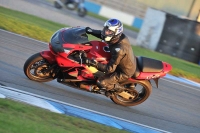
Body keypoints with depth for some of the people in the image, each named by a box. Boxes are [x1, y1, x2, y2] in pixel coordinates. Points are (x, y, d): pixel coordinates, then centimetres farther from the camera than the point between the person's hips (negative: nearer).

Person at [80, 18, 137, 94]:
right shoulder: (120, 36, -15)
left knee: (101, 83, -13)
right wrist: (91, 31, -12)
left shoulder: (119, 50, -40)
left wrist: (95, 64, -40)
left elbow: (110, 69, -35)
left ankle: (120, 88, 11)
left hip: (125, 72, -9)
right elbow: (102, 34, 3)